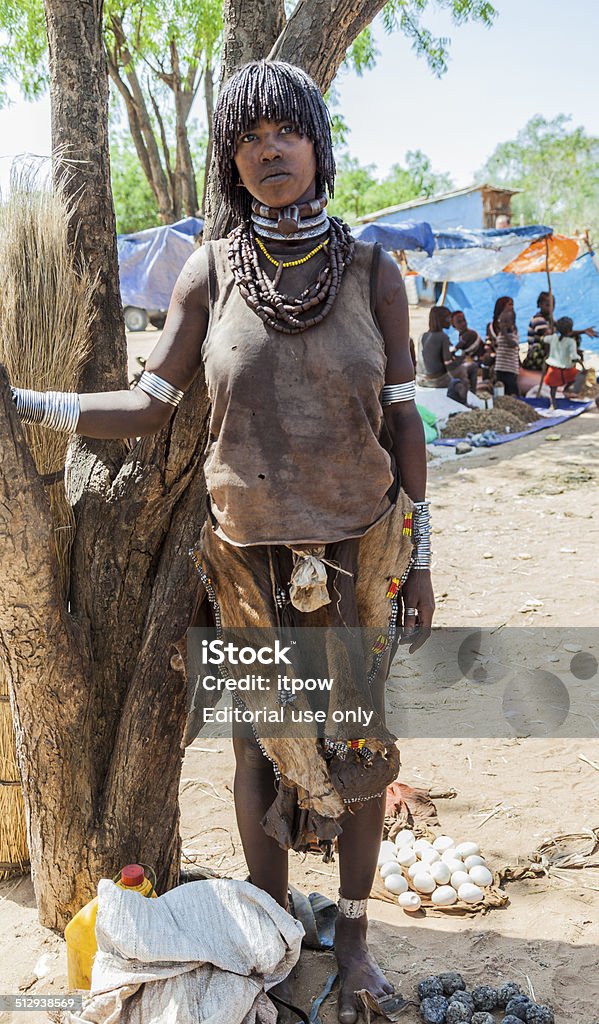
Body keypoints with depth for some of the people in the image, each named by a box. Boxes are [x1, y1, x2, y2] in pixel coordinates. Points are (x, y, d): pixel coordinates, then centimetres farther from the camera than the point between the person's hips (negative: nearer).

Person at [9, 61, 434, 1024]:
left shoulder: (373, 272, -4)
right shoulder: (209, 274, -4)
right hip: (248, 558, 0)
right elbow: (147, 407, -1)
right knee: (261, 748, 11)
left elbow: (403, 421, -1)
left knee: (358, 748, 10)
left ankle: (353, 929, 33)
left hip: (358, 557, 0)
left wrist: (419, 565, 0)